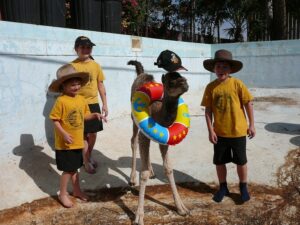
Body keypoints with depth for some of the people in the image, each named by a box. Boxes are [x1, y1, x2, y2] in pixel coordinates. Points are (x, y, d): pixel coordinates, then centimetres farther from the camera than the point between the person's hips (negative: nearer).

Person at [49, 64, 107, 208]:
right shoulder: (61, 101, -18)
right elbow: (55, 120, -17)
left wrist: (95, 115, -3)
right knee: (68, 170, 3)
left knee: (75, 168, 20)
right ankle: (62, 194, 22)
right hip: (65, 143, -6)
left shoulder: (81, 99, 3)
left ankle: (76, 190, 37)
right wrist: (64, 134, -26)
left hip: (78, 142, 6)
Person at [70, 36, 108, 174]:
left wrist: (105, 104, 8)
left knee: (93, 133, 13)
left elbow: (100, 85, 9)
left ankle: (89, 156, 35)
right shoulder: (72, 66, -7)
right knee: (83, 134, 5)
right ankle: (86, 162, 21)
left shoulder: (96, 65, 4)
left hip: (93, 104, 4)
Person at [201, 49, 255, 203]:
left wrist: (251, 125, -2)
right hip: (219, 132, 2)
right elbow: (208, 110, -2)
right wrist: (210, 130, -6)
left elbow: (248, 104, -3)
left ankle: (243, 187, 34)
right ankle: (223, 187, 34)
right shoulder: (210, 87, -5)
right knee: (219, 161, 13)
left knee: (241, 161, 13)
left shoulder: (237, 84, -11)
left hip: (238, 131, -2)